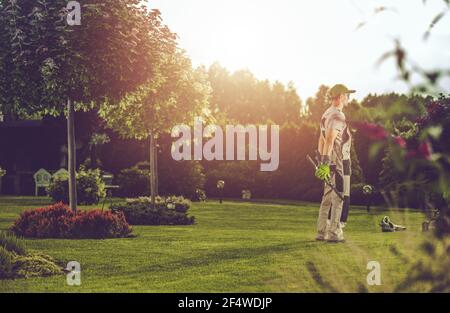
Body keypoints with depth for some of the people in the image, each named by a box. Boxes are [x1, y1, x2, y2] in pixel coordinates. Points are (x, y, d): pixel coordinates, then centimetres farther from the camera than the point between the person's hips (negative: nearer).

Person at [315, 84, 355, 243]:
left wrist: (321, 162, 24)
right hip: (340, 163, -9)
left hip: (330, 163, 9)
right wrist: (325, 164, -30)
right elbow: (329, 141, -26)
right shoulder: (338, 116, -16)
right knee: (340, 198, -4)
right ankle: (334, 233, -3)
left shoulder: (326, 115, 13)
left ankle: (322, 232, 16)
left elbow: (321, 140, 19)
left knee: (328, 198, 13)